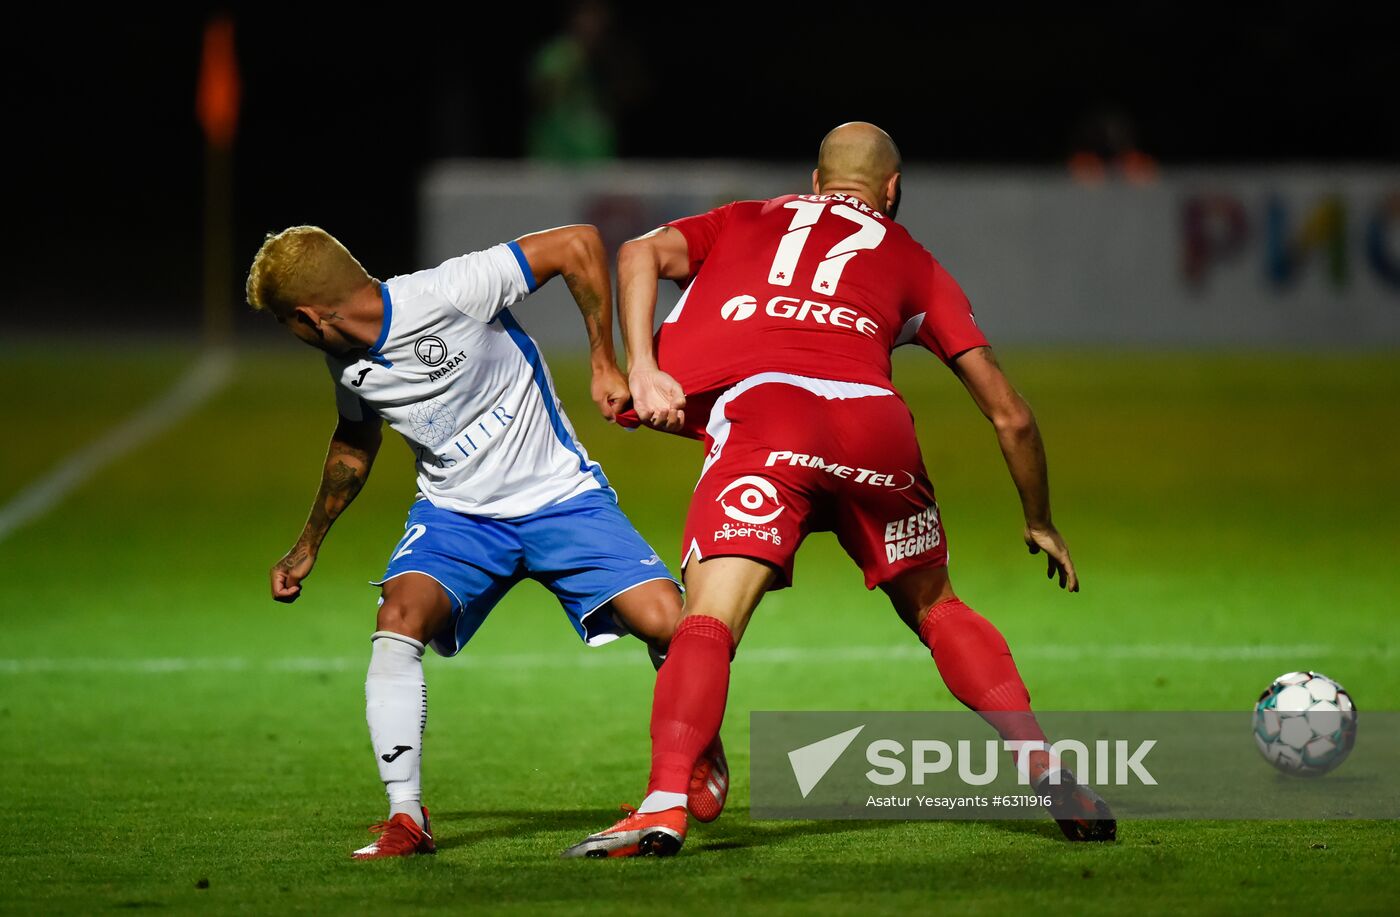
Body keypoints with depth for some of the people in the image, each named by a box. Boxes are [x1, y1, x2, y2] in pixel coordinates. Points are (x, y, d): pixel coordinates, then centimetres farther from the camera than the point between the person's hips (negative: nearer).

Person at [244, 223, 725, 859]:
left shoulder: (450, 294, -25)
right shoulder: (347, 360, -2)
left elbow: (579, 244, -21)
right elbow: (354, 443, 19)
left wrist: (604, 364, -18)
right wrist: (308, 545, 26)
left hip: (559, 497, -4)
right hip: (456, 514, 4)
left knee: (666, 621, -21)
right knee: (399, 616, -25)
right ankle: (405, 820, -21)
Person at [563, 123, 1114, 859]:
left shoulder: (743, 221, 31)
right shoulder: (911, 263, 30)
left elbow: (642, 254, 10)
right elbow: (1008, 414, 28)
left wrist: (641, 369, 1)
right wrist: (1040, 524, 40)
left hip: (759, 414, -2)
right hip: (875, 425, 2)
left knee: (709, 621, -11)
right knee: (936, 610, 23)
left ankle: (666, 802, -32)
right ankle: (1045, 768, 13)